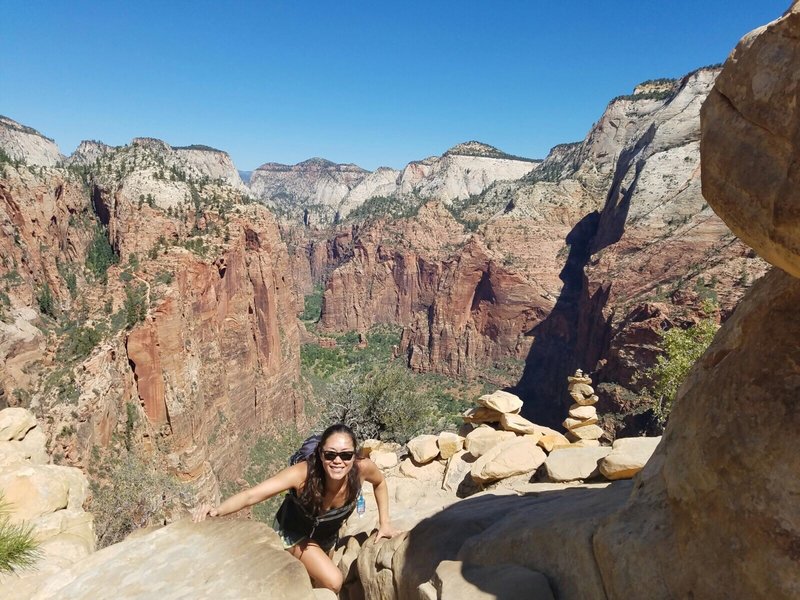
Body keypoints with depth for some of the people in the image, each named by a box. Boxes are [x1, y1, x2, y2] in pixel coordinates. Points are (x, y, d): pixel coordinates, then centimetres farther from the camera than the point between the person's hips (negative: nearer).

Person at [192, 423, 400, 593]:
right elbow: (251, 495, -49)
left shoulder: (362, 468, -33)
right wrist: (217, 511, -65)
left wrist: (384, 523, -5)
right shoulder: (303, 473, -42)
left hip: (328, 533, 4)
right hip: (294, 531, -4)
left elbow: (380, 482, -8)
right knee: (332, 581, -20)